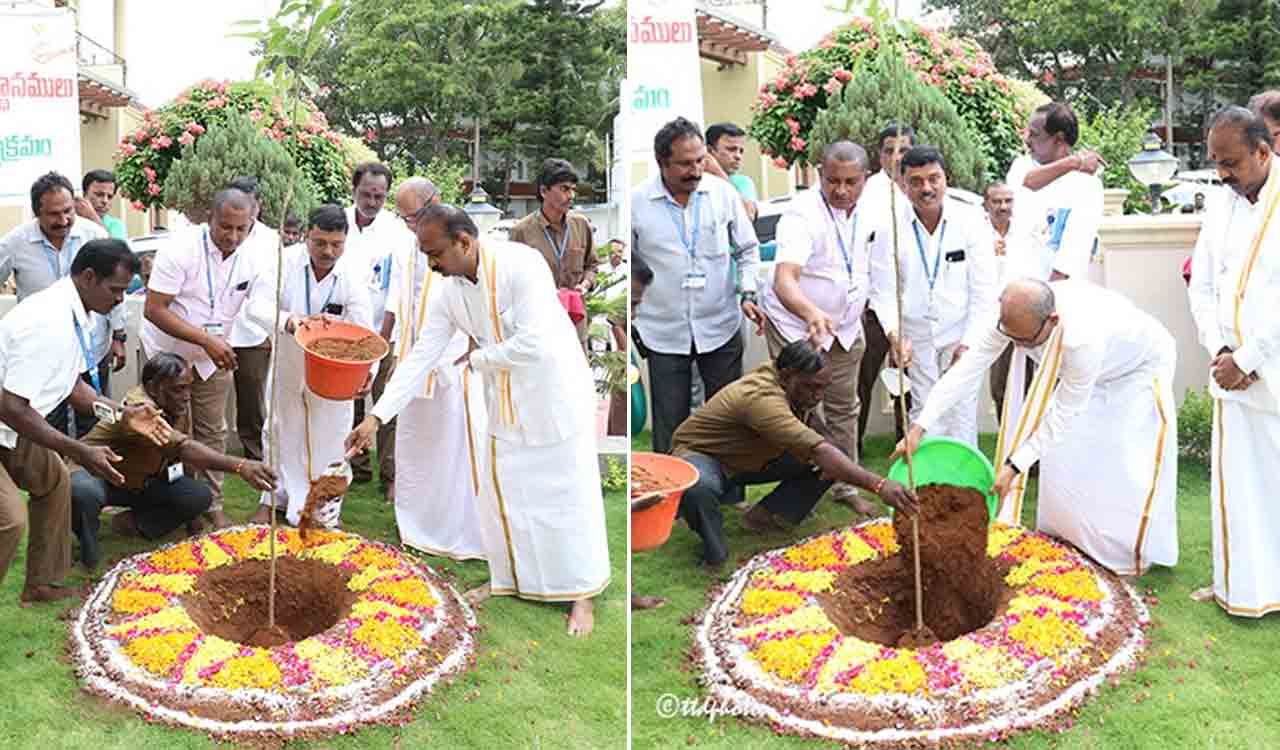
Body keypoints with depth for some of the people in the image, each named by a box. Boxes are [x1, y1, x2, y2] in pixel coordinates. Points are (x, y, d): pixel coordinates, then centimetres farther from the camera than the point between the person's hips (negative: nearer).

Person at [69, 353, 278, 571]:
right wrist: (239, 466, -61)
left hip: (141, 480, 7)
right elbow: (182, 447, -49)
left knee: (200, 496, -14)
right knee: (85, 493, -41)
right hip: (95, 473, -7)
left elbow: (183, 455, 3)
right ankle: (88, 549, -11)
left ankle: (133, 523, 4)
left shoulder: (179, 405, -9)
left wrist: (188, 512, 7)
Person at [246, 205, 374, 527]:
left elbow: (363, 330, -26)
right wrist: (290, 321, -45)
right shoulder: (287, 261, -19)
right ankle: (272, 500, 37)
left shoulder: (352, 275, -21)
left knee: (329, 439, 7)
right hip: (288, 364, 2)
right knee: (281, 431, 17)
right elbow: (257, 304, -26)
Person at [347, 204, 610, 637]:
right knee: (498, 493, 11)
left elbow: (533, 344, -31)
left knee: (569, 495, 1)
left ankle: (582, 595, 14)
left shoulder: (521, 264, -26)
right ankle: (507, 579, 31)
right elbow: (421, 357, -5)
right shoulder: (450, 292, -5)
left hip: (555, 394, -6)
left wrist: (476, 359, -15)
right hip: (505, 403, 7)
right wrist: (377, 416, -11)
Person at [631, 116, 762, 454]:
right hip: (664, 333, -1)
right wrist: (631, 320, 1)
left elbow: (747, 249, 10)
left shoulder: (722, 192, -2)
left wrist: (748, 294, -3)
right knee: (669, 425, 5)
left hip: (721, 328, 1)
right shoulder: (636, 202, -7)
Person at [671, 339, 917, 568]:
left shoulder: (796, 389, -8)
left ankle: (764, 516, 2)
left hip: (750, 461, 8)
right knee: (698, 488, -45)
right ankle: (714, 547, -14)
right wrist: (878, 485, -51)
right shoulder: (762, 397, -37)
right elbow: (818, 451, -45)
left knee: (835, 460, -7)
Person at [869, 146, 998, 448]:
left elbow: (984, 289, -8)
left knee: (961, 412, -2)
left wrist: (969, 343, -12)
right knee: (923, 412, 5)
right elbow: (883, 290, -7)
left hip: (961, 332, -1)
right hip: (915, 335, 1)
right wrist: (893, 332, -24)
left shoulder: (971, 221, -9)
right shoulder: (890, 229, -8)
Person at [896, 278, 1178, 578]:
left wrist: (1015, 466, -32)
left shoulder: (1082, 339, -46)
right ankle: (1071, 540, 23)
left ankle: (1135, 554, 16)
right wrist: (919, 426, -32)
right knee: (1063, 454, 3)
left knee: (1128, 469, -7)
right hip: (1085, 370, 6)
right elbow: (966, 369, -27)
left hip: (1140, 366, -6)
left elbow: (1062, 415, -35)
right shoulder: (1014, 317, -29)